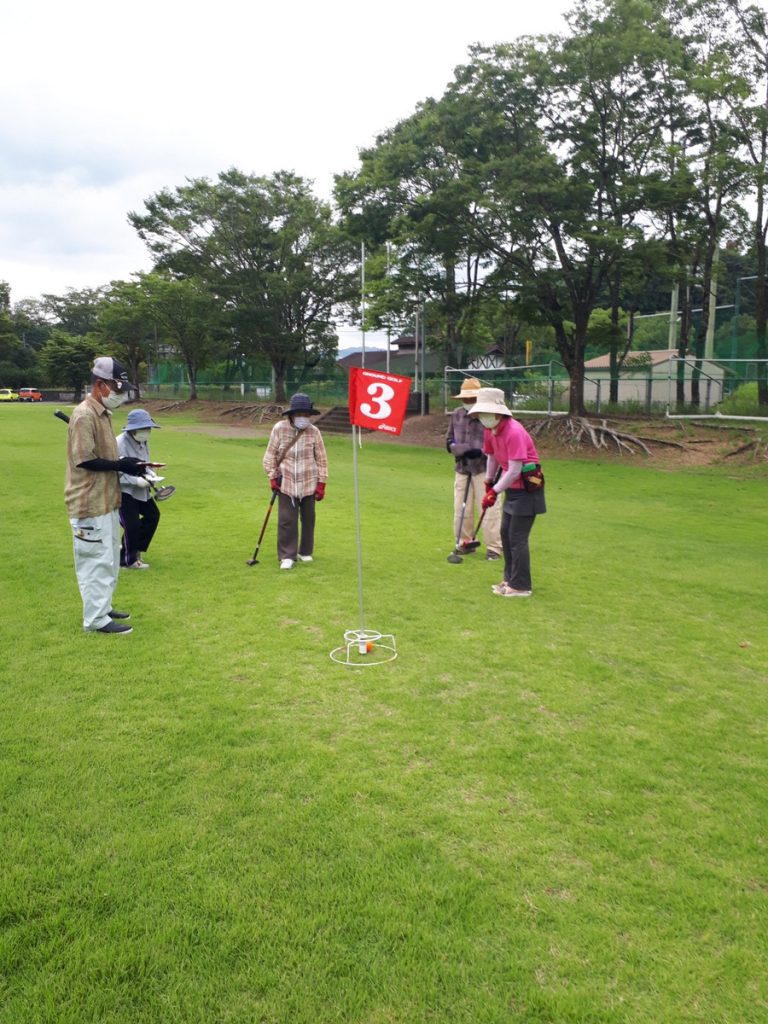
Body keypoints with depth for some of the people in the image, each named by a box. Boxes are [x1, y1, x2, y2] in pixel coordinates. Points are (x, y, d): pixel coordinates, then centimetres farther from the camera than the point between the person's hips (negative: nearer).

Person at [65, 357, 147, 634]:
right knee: (96, 560, -3)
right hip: (90, 503, -10)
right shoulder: (84, 415, -18)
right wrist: (120, 465, -18)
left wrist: (127, 465, 3)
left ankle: (103, 608, 31)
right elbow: (84, 459, -23)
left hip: (106, 500, 10)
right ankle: (96, 619, 7)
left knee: (109, 559, 18)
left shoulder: (103, 413, 12)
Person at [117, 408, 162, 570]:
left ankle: (135, 549, 29)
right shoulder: (119, 444, -24)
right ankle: (127, 560, 12)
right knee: (132, 525, -8)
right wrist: (136, 480, -30)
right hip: (123, 490, -9)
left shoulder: (143, 442, 2)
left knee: (153, 515, 14)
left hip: (139, 489, 9)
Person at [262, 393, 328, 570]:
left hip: (309, 484, 1)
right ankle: (287, 556, 6)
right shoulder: (279, 428, -7)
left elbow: (321, 459, 0)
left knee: (308, 519, 11)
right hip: (286, 483, -1)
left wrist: (321, 483, -1)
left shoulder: (314, 432, -6)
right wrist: (272, 477, -2)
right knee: (286, 520, -3)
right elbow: (270, 454, 3)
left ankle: (306, 552, 28)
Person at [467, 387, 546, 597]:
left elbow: (514, 470, -26)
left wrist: (494, 492, -20)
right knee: (506, 534, 15)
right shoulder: (490, 430, 2)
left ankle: (521, 586, 5)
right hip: (512, 488, 9)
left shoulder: (514, 432, -25)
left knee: (517, 538, -5)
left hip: (526, 489, -9)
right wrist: (488, 483, 20)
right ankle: (511, 579, 27)